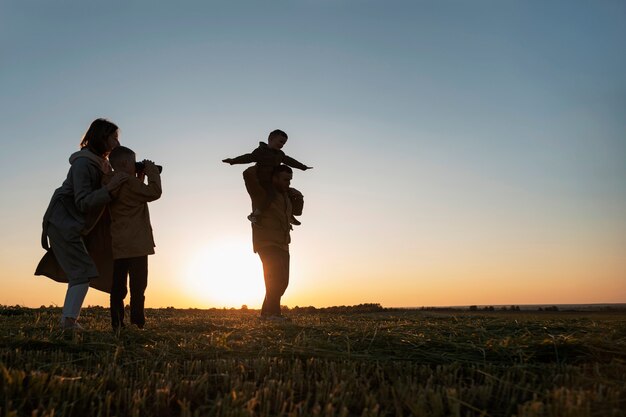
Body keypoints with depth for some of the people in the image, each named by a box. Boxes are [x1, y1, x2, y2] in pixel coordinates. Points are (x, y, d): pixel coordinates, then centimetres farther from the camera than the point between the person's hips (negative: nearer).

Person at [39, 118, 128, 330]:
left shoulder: (101, 163, 10)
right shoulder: (82, 163, -18)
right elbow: (83, 203, -23)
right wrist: (110, 187, -34)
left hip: (71, 225, 10)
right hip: (62, 223, -10)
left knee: (79, 272, 9)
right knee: (84, 271, -13)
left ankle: (67, 319, 12)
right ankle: (69, 320, -14)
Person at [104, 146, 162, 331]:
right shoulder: (129, 182, -10)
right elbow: (153, 193, -13)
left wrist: (140, 178, 19)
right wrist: (152, 172, -1)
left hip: (118, 244, 8)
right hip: (136, 244, -8)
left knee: (118, 286, 8)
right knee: (138, 285, -5)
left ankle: (117, 323, 9)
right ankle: (137, 322, -6)